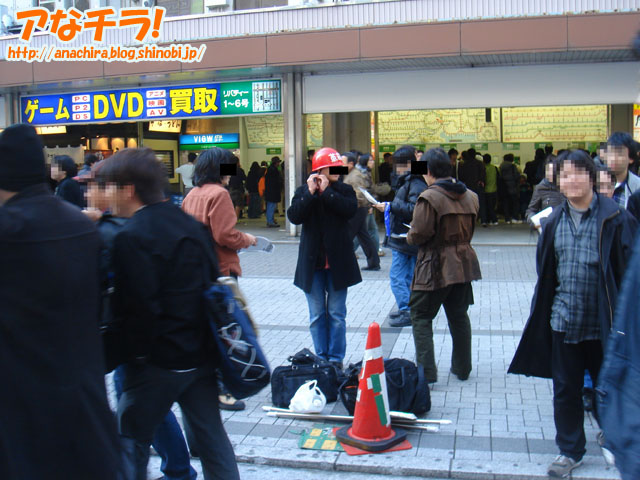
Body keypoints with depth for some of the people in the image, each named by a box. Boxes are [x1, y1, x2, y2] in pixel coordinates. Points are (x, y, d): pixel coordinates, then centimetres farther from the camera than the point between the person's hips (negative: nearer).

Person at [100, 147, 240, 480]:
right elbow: (213, 282, 13)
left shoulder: (131, 236, -16)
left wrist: (136, 351, -6)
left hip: (157, 360, -7)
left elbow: (138, 307, -21)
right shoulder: (191, 224, 8)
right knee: (209, 434, 15)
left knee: (131, 438, 10)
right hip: (201, 353, 7)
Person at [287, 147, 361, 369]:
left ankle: (336, 358, 16)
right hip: (312, 262, 1)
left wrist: (326, 191, -16)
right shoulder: (302, 191, 3)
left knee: (336, 314, 6)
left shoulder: (344, 190, 3)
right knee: (317, 314, 8)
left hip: (338, 262, 0)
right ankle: (321, 358, 18)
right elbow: (294, 216, -13)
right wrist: (310, 193, -19)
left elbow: (350, 209, -18)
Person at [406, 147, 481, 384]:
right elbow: (469, 229, 13)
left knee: (421, 316, 5)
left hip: (435, 267, -7)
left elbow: (418, 235, -18)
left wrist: (409, 236, 3)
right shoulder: (469, 196, 5)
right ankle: (462, 367, 27)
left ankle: (426, 371, 0)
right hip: (463, 264, 7)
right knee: (459, 316, 18)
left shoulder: (429, 198, -17)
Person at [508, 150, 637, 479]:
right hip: (564, 320, 3)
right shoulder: (554, 221, 4)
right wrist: (543, 313, 10)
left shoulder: (614, 219, -9)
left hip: (604, 323, -3)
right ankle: (570, 451, 27)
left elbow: (628, 270, -8)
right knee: (565, 389, 11)